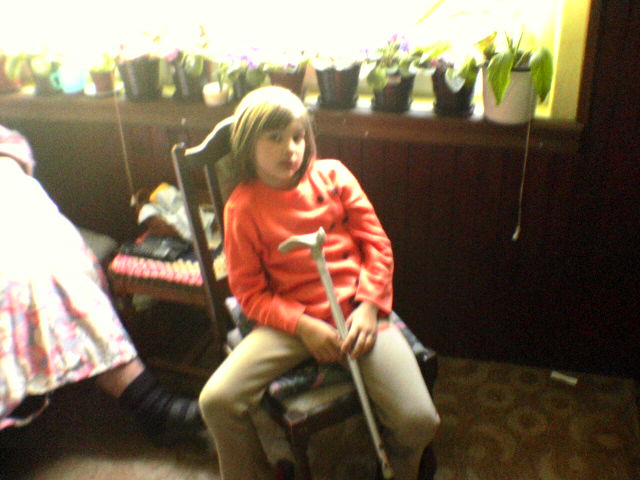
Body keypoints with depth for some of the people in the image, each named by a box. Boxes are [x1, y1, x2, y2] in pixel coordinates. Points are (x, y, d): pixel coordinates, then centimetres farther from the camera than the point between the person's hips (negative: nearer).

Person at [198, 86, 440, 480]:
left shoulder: (332, 175, 6)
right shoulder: (243, 207, 1)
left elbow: (377, 243, 5)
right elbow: (251, 293, 0)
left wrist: (369, 306, -9)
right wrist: (304, 326, -15)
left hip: (357, 310, 1)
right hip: (292, 318, 0)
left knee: (418, 421, -16)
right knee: (217, 402, -20)